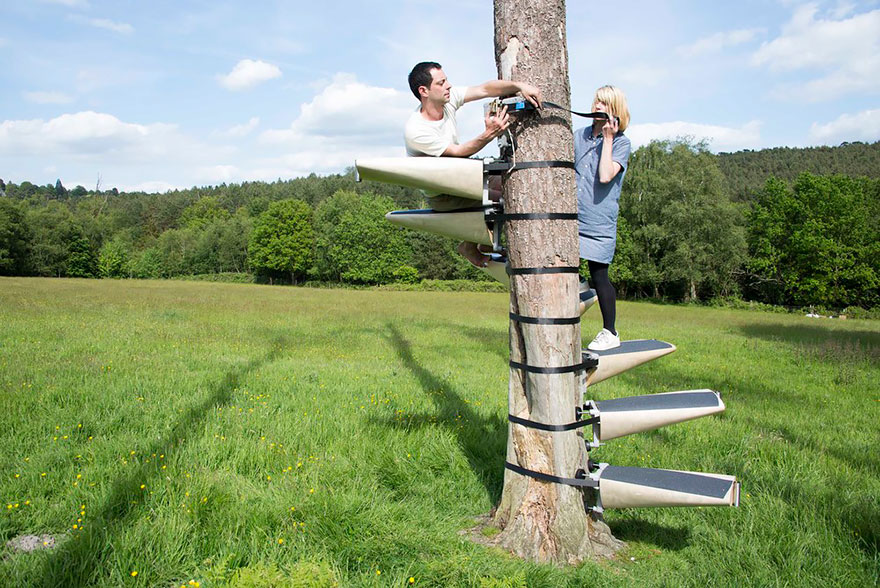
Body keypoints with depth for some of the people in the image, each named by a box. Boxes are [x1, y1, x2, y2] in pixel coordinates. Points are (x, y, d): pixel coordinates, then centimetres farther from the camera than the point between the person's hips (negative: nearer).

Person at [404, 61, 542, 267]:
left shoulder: (449, 97, -8)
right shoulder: (415, 130, -28)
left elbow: (485, 89, -15)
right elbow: (459, 152, -25)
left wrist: (519, 85, -31)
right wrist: (490, 133, -38)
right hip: (441, 196, -8)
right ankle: (473, 247, 7)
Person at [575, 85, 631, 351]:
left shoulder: (621, 143, -1)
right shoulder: (579, 136, 14)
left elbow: (605, 176, -17)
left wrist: (608, 139, -11)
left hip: (599, 221, -4)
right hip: (570, 217, 5)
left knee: (599, 276, 0)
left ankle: (610, 332, 17)